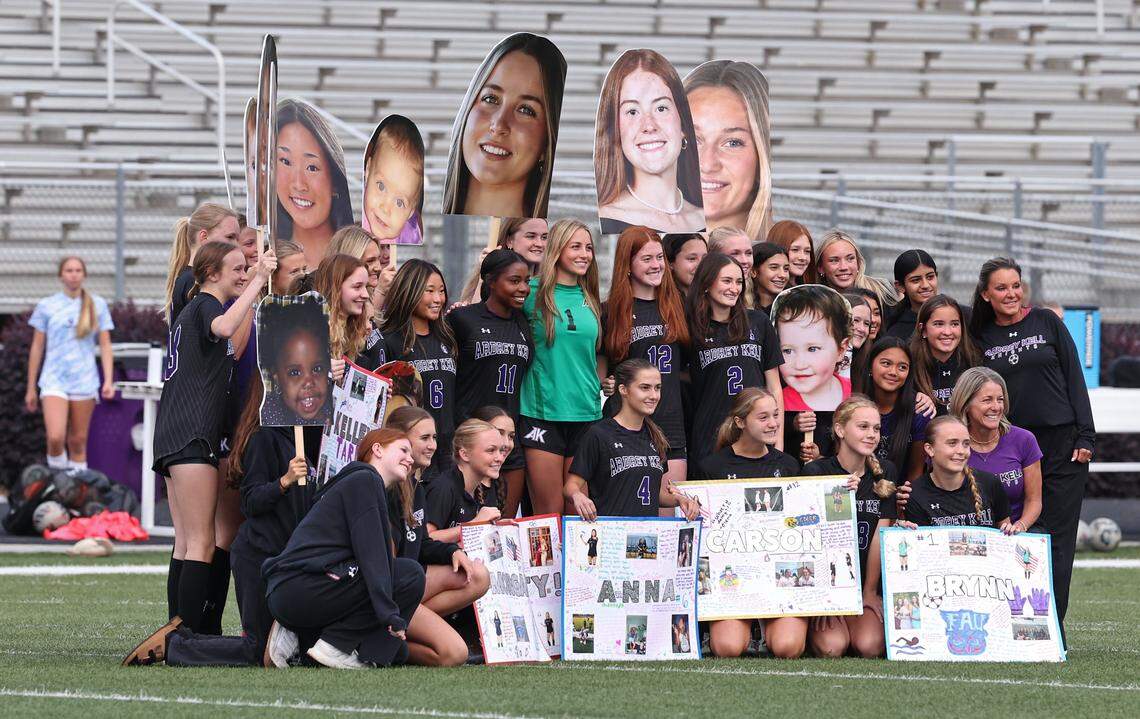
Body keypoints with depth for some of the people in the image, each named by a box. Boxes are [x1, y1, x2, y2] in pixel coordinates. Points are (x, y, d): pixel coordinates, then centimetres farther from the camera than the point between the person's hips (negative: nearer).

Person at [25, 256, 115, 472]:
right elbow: (37, 348, 9)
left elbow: (105, 346, 8)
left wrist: (108, 380, -4)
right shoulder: (46, 306, 5)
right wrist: (31, 388, 10)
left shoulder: (97, 305, 7)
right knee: (55, 438, -18)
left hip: (85, 381, 1)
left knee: (78, 441, 2)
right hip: (54, 380, -1)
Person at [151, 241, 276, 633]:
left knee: (186, 543, 8)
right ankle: (191, 634, -19)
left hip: (172, 437, 10)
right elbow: (224, 327, -31)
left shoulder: (189, 310, 24)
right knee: (201, 544, -13)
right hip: (193, 435, -10)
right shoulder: (206, 305, -6)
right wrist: (258, 281, -26)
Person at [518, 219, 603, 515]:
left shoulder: (590, 299, 12)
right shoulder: (534, 292, -2)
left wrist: (603, 386, 14)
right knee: (549, 514, -5)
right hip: (543, 412, -4)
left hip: (586, 413, 4)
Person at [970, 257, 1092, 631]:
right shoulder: (980, 338, 8)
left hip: (1062, 444, -2)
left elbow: (1074, 378, 4)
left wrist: (1085, 435, -3)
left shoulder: (1046, 322, 4)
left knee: (1057, 539, -4)